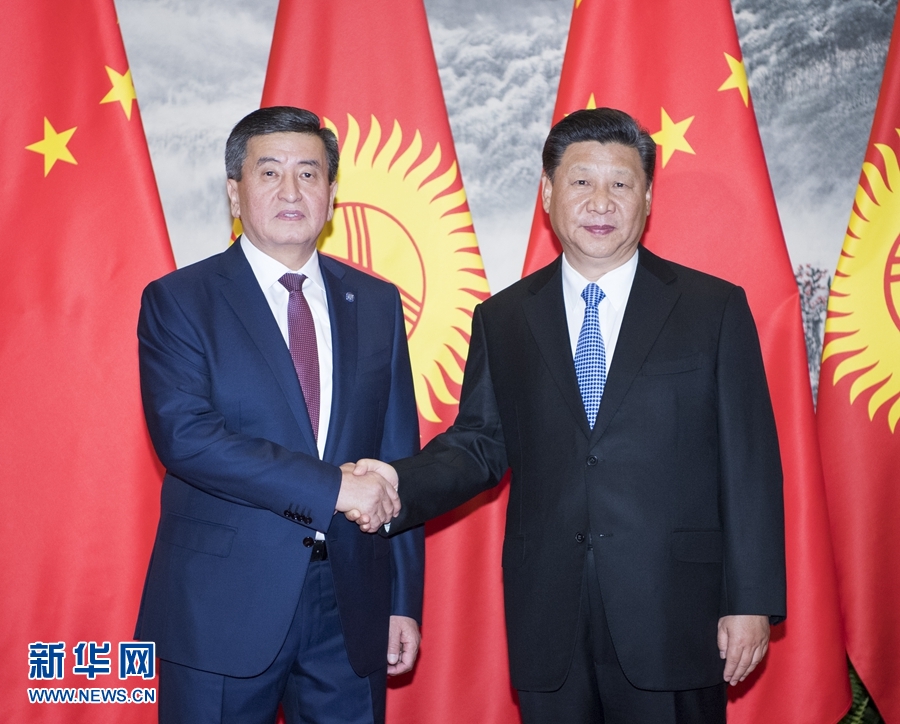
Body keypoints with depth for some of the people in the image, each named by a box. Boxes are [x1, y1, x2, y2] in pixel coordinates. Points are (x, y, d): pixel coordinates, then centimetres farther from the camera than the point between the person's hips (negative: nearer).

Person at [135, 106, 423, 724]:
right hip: (221, 607, -3)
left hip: (351, 606, 3)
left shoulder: (376, 303, 8)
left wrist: (404, 600, 5)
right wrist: (329, 486, -21)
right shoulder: (177, 301, -2)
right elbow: (183, 434, -17)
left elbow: (398, 457, 7)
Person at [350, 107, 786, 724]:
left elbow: (749, 463, -2)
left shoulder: (715, 309, 1)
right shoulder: (503, 320, 8)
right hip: (548, 622, 2)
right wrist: (401, 484, -11)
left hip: (674, 614, -1)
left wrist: (751, 602, -5)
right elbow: (480, 443, 8)